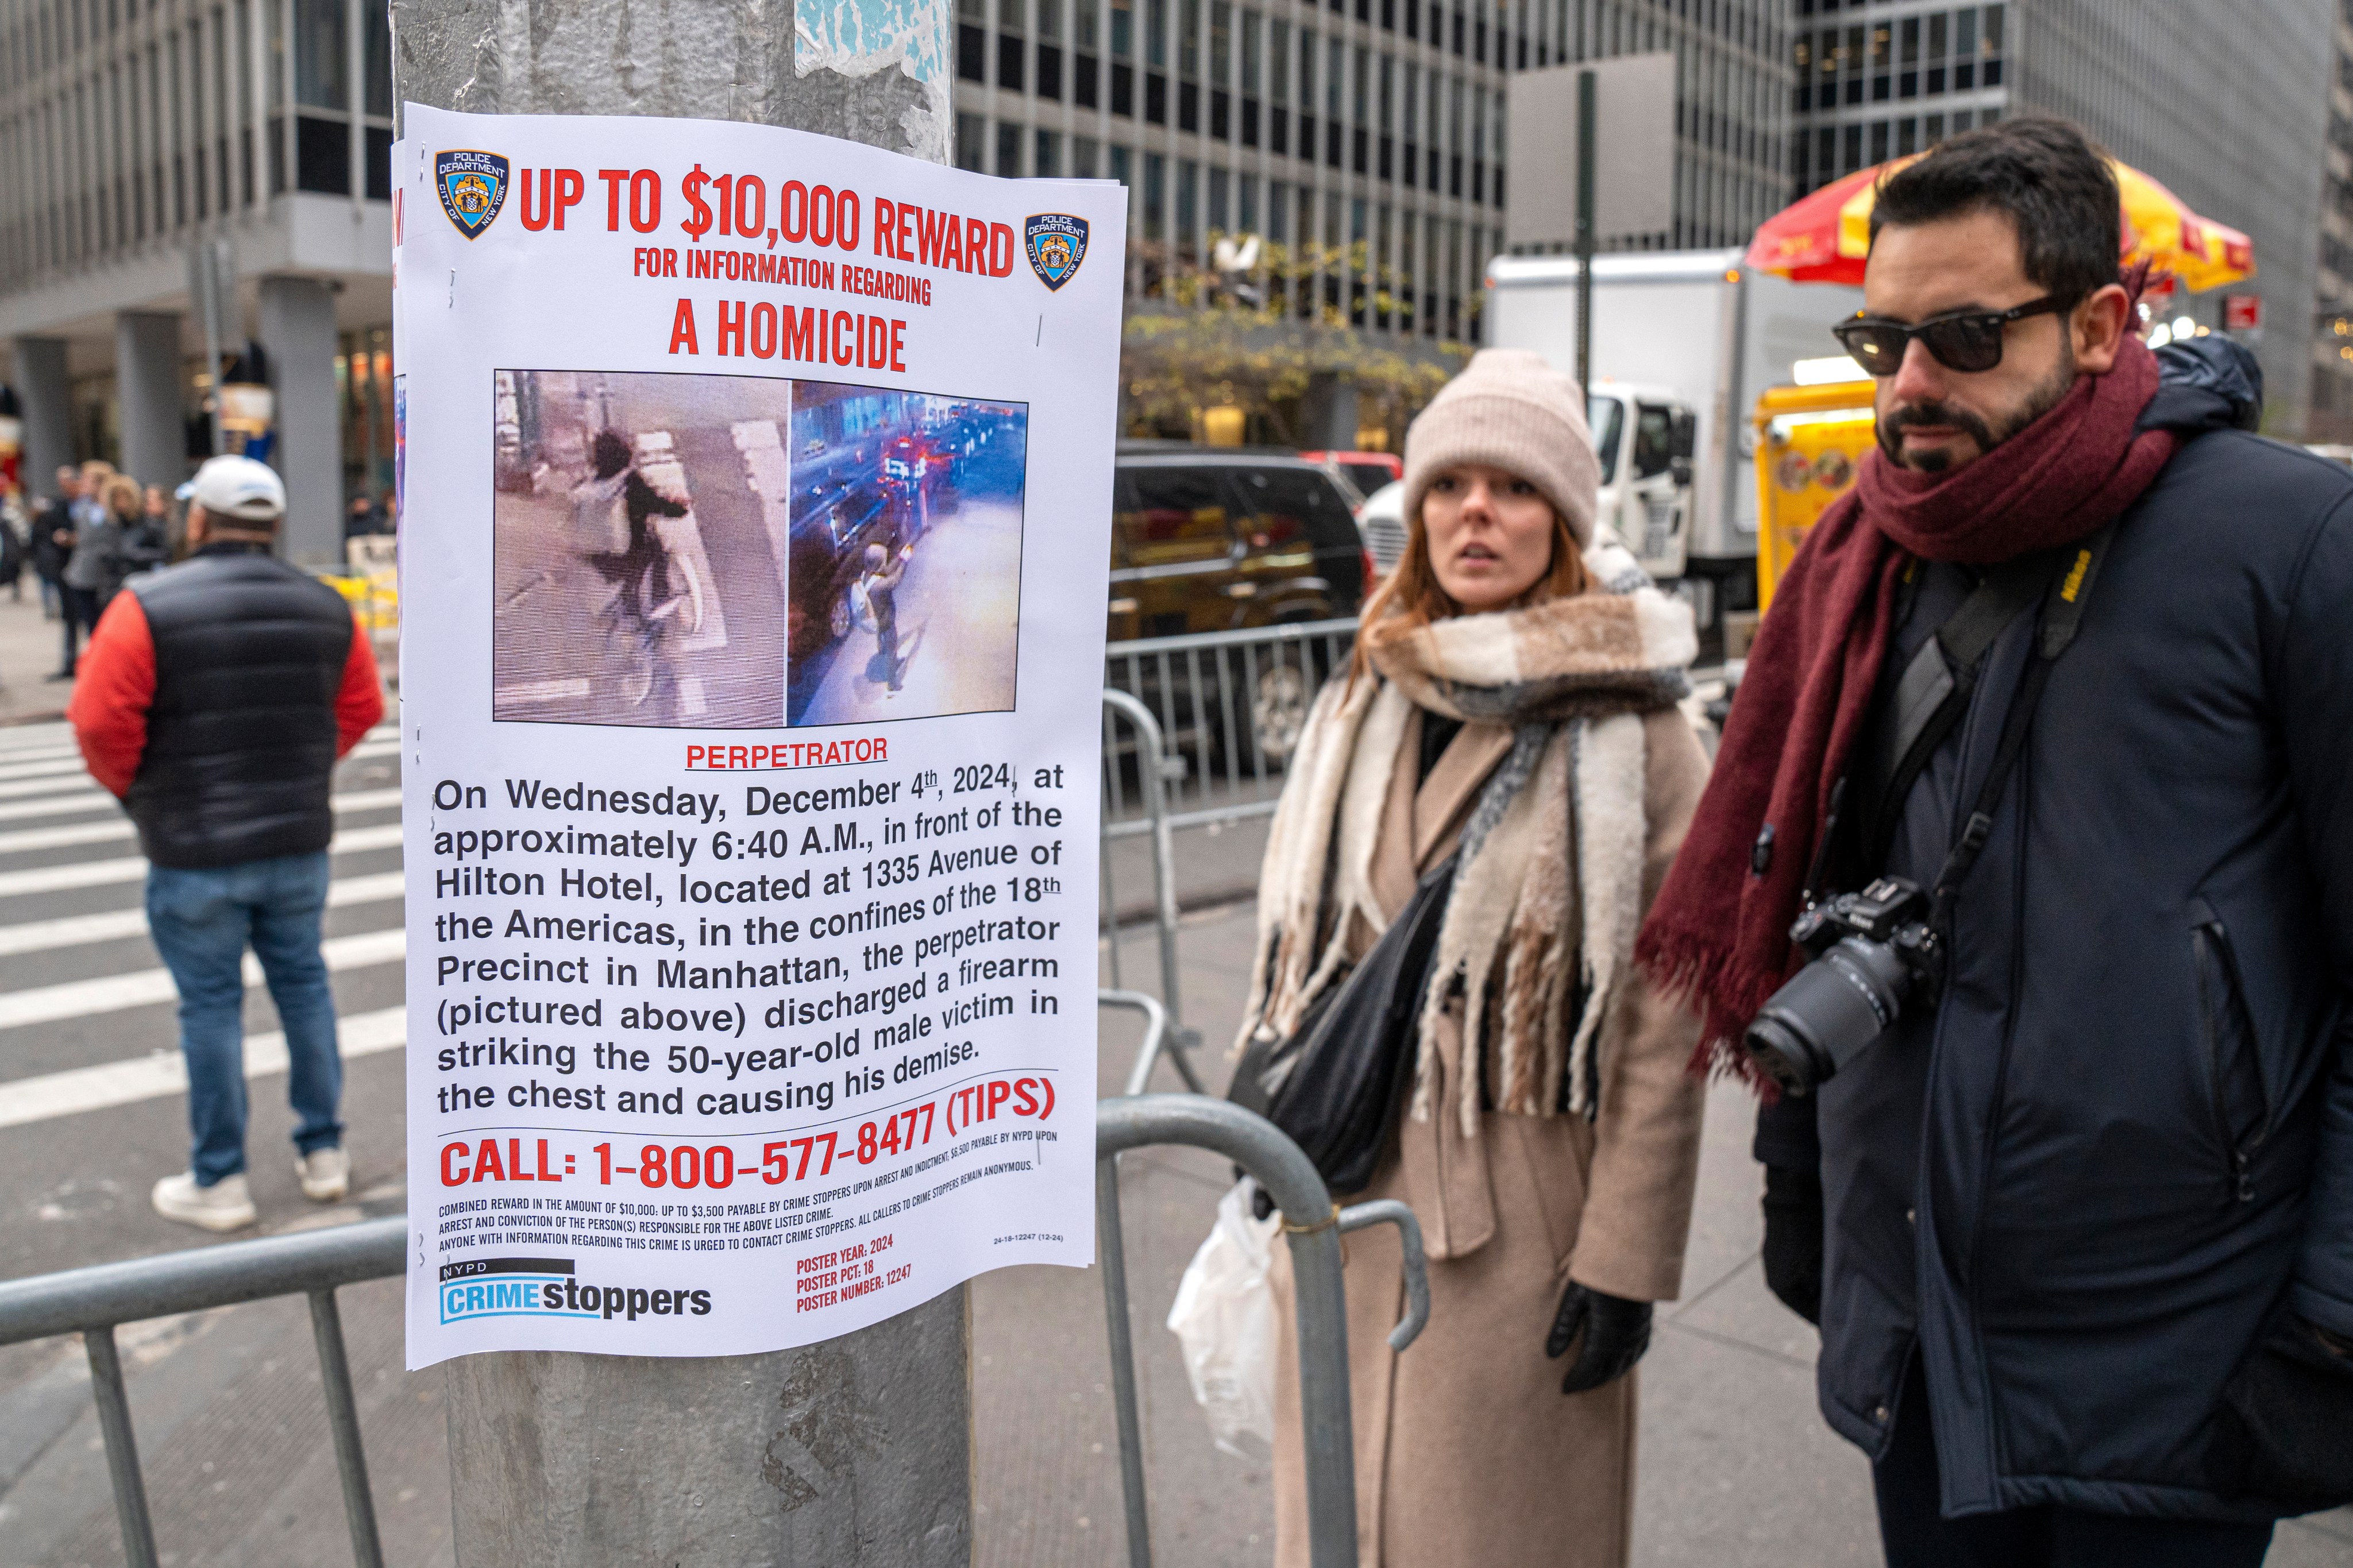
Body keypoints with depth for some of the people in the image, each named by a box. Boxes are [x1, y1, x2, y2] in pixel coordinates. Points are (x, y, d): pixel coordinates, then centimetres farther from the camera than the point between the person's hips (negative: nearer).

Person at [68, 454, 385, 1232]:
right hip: (300, 841, 4)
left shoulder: (147, 607, -12)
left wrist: (136, 789, 3)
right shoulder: (326, 607, 3)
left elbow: (101, 724, -15)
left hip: (193, 853, -4)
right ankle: (324, 1153, 24)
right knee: (303, 986, 16)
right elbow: (361, 710, 9)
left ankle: (218, 1182, 16)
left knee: (210, 1005, 6)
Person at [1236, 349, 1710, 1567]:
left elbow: (1665, 1024, -10)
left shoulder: (1633, 734, -9)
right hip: (1348, 1193, 5)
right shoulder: (1365, 701, 7)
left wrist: (1625, 1257, -11)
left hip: (1521, 1214, -4)